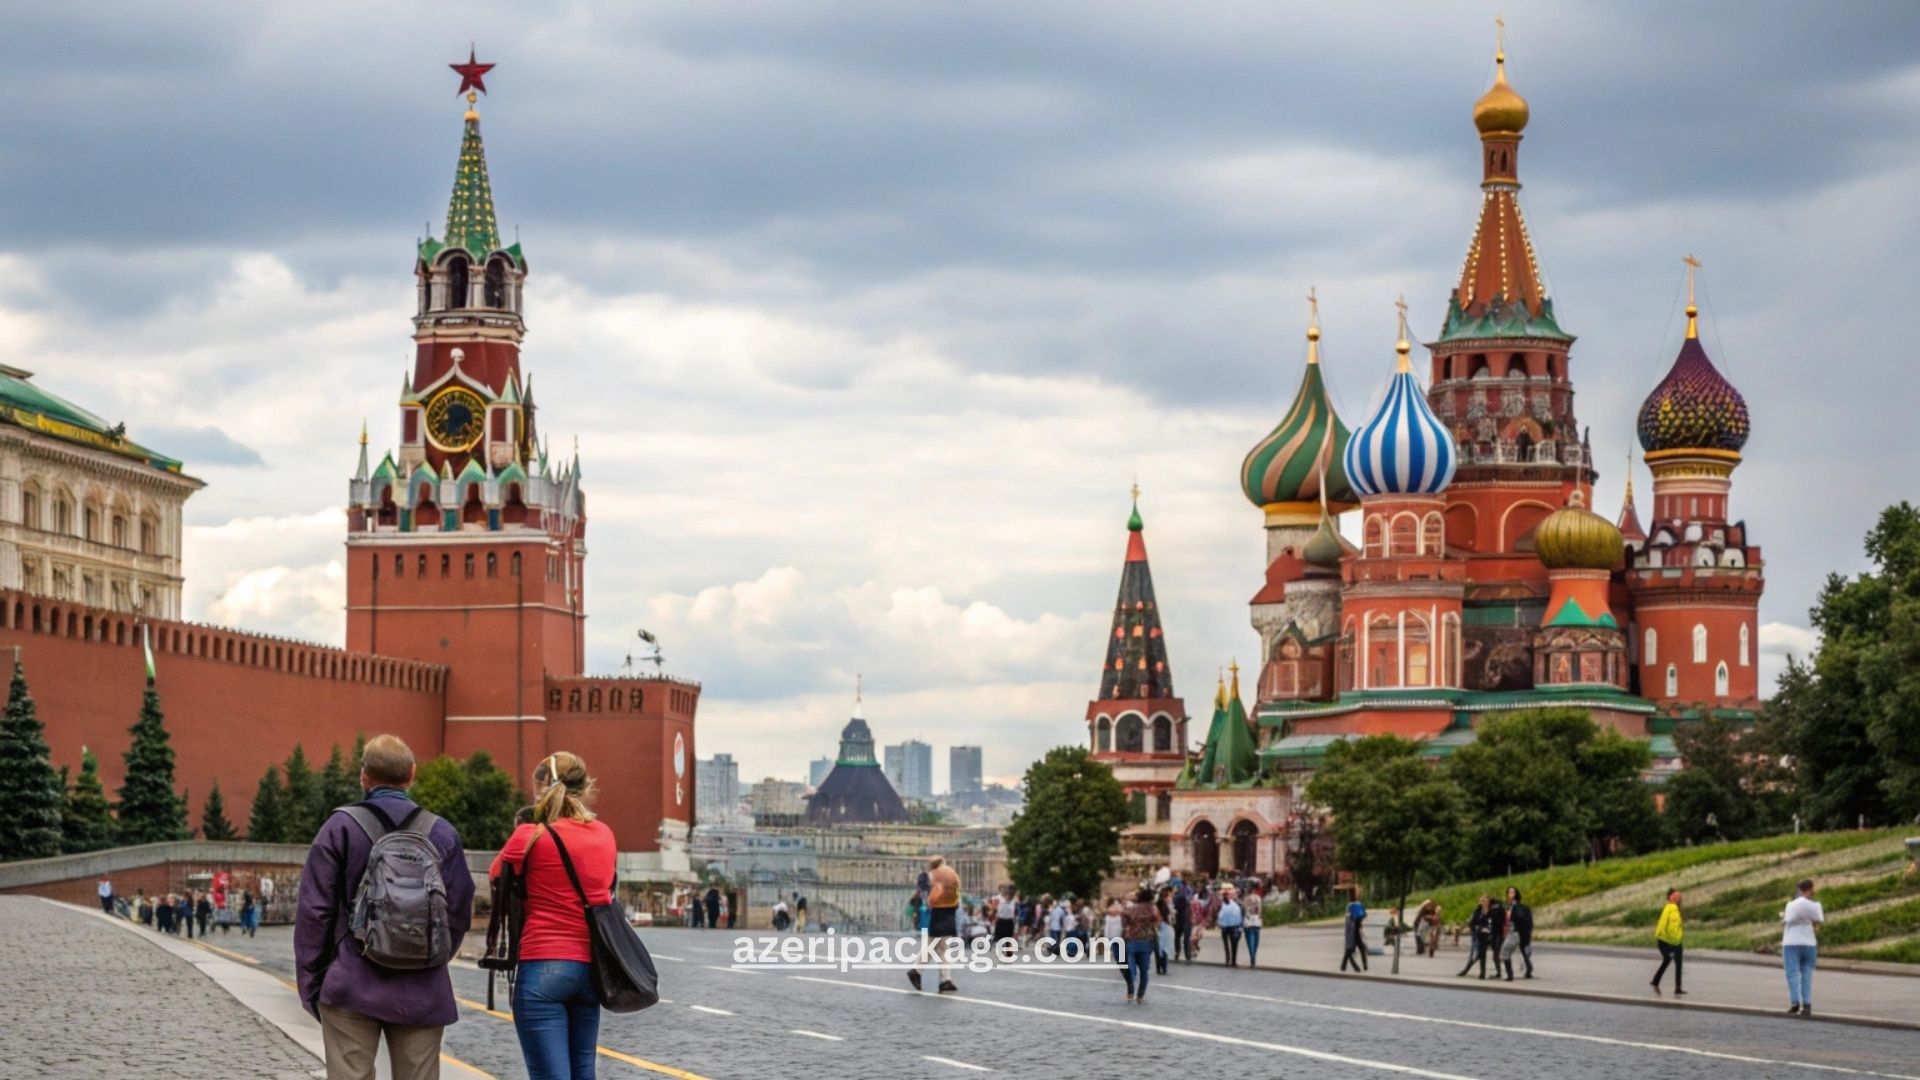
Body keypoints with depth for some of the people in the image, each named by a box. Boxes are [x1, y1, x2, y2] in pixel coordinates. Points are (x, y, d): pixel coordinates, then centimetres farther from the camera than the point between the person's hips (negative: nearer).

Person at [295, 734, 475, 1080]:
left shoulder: (340, 828, -3)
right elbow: (459, 911, 6)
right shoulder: (443, 834, 4)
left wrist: (311, 982, 5)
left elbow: (313, 910, -3)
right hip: (422, 994, 2)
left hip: (352, 988, -2)